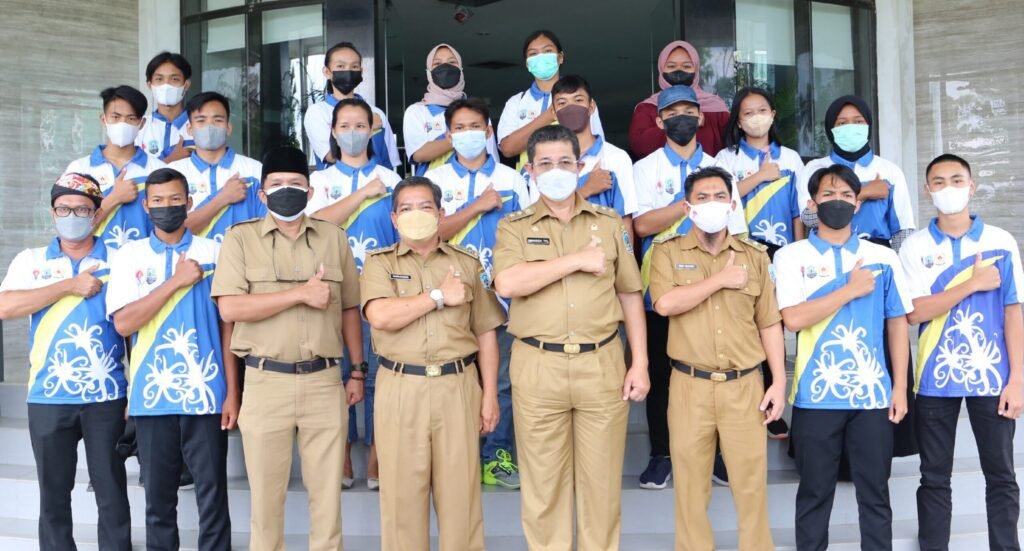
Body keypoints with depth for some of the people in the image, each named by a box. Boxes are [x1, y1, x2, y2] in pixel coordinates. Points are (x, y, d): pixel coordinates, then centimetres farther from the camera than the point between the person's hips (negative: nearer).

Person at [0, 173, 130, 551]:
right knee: (53, 494, 11)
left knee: (112, 492, 4)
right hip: (48, 398, 1)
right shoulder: (31, 261, 7)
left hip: (107, 396, -1)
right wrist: (70, 285, -13)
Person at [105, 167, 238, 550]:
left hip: (206, 396, -1)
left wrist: (232, 392, -2)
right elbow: (123, 323, -7)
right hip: (152, 398, 1)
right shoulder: (130, 256, 5)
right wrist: (176, 281, -13)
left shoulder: (213, 253, 3)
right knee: (158, 498, 12)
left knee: (213, 497, 4)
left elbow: (228, 325, 2)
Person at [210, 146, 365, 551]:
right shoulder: (240, 237, 1)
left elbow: (350, 310, 13)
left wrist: (358, 372, 9)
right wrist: (301, 293, -14)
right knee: (266, 494, 9)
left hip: (325, 381, 2)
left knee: (327, 491, 8)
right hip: (266, 382, -2)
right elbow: (230, 307, -12)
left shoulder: (334, 237, 9)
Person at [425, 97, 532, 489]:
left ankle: (497, 453, 16)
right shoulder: (437, 179, 5)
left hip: (502, 294, 1)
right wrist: (480, 205, -11)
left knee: (502, 378, 5)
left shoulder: (511, 179, 8)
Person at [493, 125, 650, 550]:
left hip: (602, 365, 1)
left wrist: (640, 364, 3)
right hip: (538, 367, -1)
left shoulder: (610, 223, 10)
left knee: (601, 479, 8)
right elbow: (507, 284, -15)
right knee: (543, 481, 8)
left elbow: (630, 296, 10)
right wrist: (578, 260, -13)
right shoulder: (514, 227, 5)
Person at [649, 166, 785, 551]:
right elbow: (665, 303, -16)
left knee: (752, 482, 5)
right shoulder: (668, 251, 3)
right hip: (690, 386, -1)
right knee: (691, 484, 7)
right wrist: (721, 279, -11)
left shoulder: (754, 255, 8)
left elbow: (770, 323, 8)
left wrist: (779, 381, 2)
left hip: (744, 385, 1)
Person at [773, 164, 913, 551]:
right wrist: (851, 289, -11)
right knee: (815, 493, 9)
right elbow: (794, 319, -14)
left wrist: (900, 387, 3)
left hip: (873, 394, 2)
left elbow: (897, 325, 8)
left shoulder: (883, 258, 7)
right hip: (816, 396, -2)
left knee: (875, 492, 11)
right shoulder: (791, 257, -1)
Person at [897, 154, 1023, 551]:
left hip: (991, 376, 0)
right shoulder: (915, 247, -1)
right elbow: (914, 312, -10)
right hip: (936, 377, 0)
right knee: (934, 478, 10)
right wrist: (973, 284, -15)